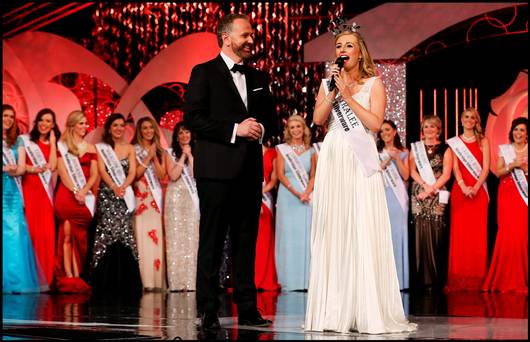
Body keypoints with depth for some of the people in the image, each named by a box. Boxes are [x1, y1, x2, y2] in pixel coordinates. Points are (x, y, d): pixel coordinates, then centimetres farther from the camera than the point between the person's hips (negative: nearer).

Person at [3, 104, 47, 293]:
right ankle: (5, 281, -4)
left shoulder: (17, 141, 13)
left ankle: (16, 280, -2)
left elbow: (22, 167, 6)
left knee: (15, 233, -4)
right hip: (4, 192, -3)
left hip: (12, 192, 3)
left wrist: (12, 170, -14)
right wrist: (6, 168, -17)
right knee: (6, 233, -7)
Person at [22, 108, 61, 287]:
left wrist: (52, 142, 2)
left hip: (46, 191, 3)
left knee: (46, 232, -5)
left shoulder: (53, 144, 16)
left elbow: (52, 166, -1)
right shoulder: (25, 140, 6)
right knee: (30, 231, -9)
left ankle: (45, 277, -2)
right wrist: (32, 169, -17)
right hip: (29, 189, -3)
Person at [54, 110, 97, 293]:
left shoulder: (90, 148, 16)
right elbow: (62, 172, -2)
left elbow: (94, 175, 8)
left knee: (79, 237, -1)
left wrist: (84, 191, -9)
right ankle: (68, 276, -8)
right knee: (67, 236, -6)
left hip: (85, 197, 3)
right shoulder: (62, 146, 7)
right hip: (67, 194, -3)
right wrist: (75, 191, -13)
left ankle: (77, 277, -3)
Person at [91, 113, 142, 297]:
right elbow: (102, 170, -2)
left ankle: (125, 285, -5)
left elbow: (132, 172, 5)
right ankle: (106, 285, -11)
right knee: (107, 234, -11)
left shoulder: (129, 148, 16)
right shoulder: (101, 147, 9)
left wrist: (123, 187, -13)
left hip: (125, 195, 2)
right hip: (106, 195, -2)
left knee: (125, 236, -6)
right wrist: (114, 187, -18)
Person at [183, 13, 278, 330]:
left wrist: (261, 129, -3)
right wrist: (235, 129, -16)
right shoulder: (204, 73, -1)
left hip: (250, 170, 6)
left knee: (247, 241, 8)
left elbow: (272, 119, 20)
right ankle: (209, 311, 2)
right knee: (212, 242, -2)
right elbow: (193, 117, -10)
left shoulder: (258, 78, 17)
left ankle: (248, 309, 12)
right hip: (217, 169, -6)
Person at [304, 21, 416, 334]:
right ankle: (335, 310, 3)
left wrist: (348, 94, -7)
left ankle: (370, 311, -7)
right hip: (332, 163, 3)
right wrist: (333, 91, -7)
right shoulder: (329, 83, 16)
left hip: (361, 162, -3)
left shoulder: (373, 83, 7)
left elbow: (375, 123, -7)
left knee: (364, 232, -9)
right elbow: (318, 119, 2)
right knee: (333, 233, 0)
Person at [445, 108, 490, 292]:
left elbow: (486, 167, 2)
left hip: (479, 191, 0)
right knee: (459, 233, -5)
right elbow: (455, 167, 2)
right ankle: (458, 279, -3)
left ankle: (477, 279, -1)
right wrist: (463, 187, -14)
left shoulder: (483, 141, 10)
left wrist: (476, 187, -13)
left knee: (478, 233, -4)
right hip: (460, 190, 0)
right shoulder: (454, 143, 11)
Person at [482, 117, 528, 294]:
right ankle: (506, 279, -2)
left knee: (524, 234, -10)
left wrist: (524, 168, -11)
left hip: (525, 196, 0)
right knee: (507, 234, -8)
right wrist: (512, 165, -10)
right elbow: (499, 172, 4)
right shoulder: (504, 149, 9)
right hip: (507, 195, 0)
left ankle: (522, 279, -3)